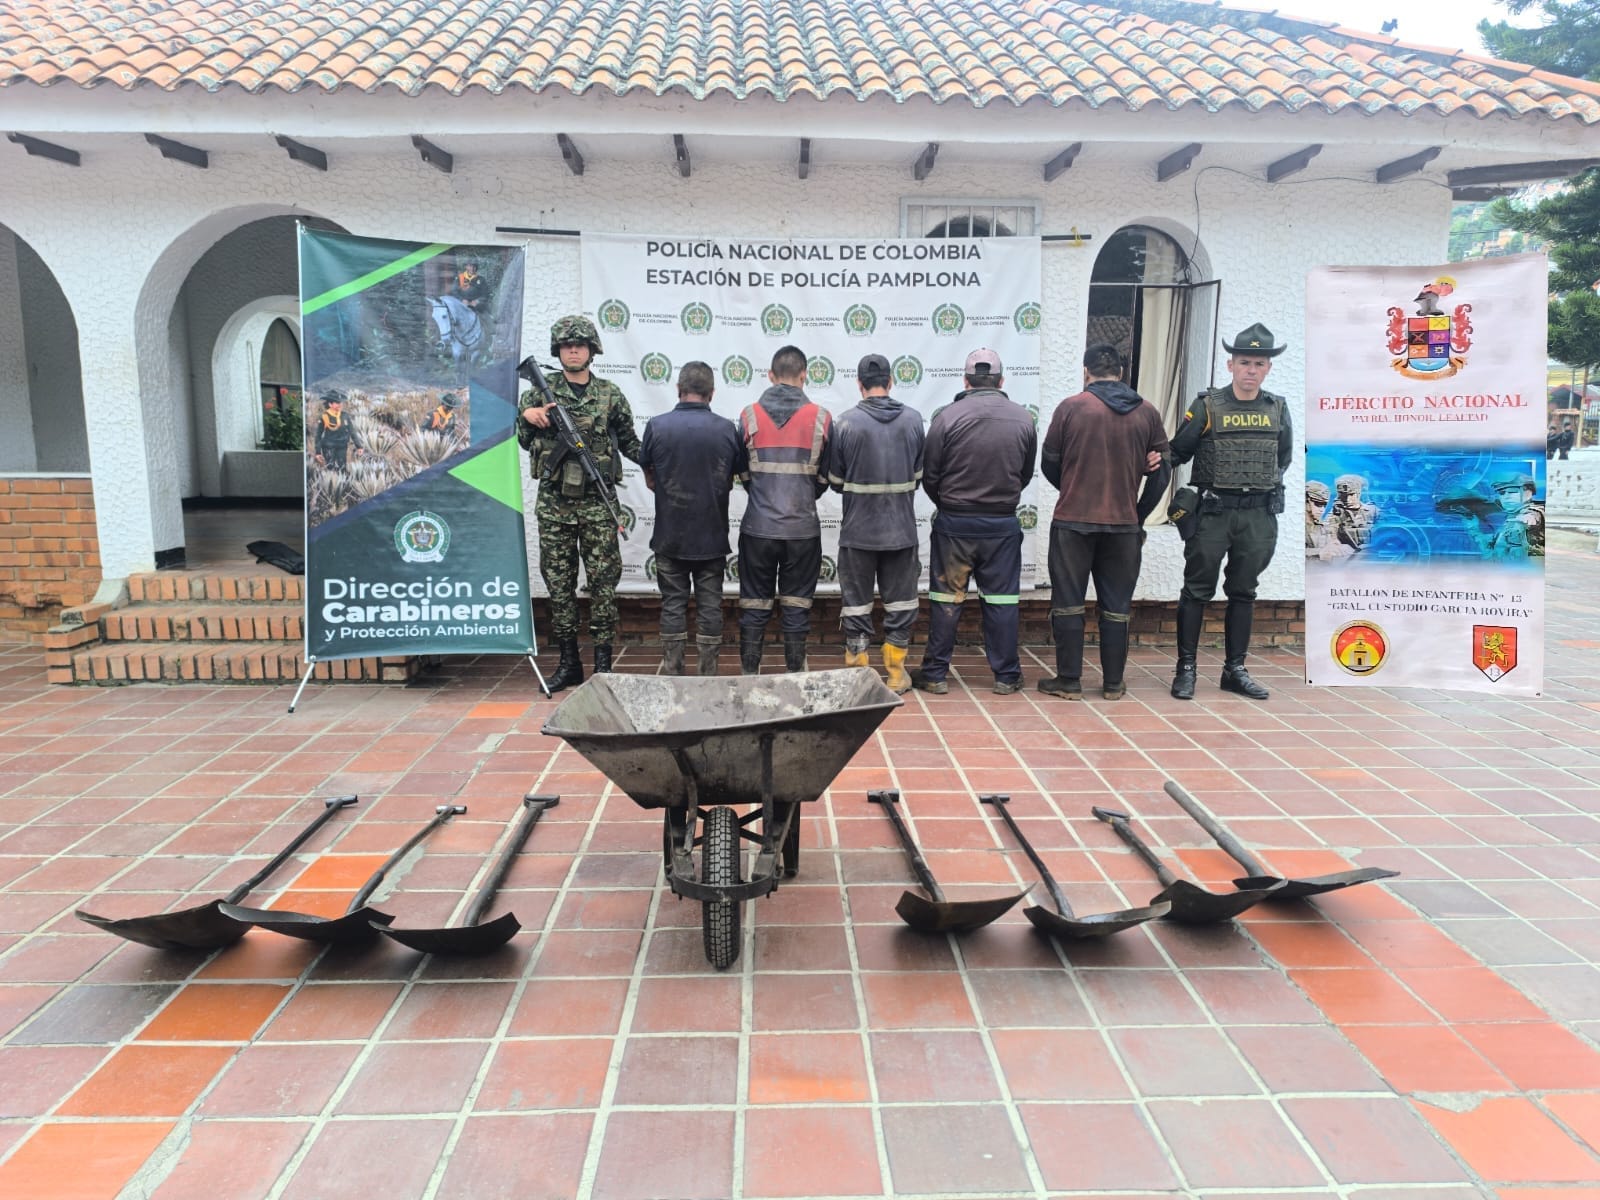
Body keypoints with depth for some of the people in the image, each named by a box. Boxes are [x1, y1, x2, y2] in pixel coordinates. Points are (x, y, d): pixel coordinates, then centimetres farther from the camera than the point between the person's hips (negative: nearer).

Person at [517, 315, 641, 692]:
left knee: (603, 581, -1)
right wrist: (527, 416, -10)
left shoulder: (610, 395, 6)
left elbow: (629, 441, 13)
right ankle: (569, 662, 16)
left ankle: (603, 663, 7)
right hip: (553, 501, 1)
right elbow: (524, 441, 10)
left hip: (597, 502, -1)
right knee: (559, 583, 6)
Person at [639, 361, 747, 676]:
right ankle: (708, 674, 12)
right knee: (710, 605, 8)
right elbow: (733, 480, 5)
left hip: (670, 535, 0)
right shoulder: (727, 429, -5)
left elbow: (650, 480, 3)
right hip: (713, 535, 0)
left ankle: (672, 673, 12)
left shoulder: (657, 426, -7)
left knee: (673, 603, 8)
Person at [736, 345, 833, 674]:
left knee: (754, 606, 10)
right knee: (796, 606, 8)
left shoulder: (749, 416, -1)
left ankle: (749, 674, 15)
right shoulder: (821, 418, -1)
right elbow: (824, 477, 7)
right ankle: (795, 675, 13)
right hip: (803, 528, 0)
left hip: (758, 527, 0)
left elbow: (743, 473, 8)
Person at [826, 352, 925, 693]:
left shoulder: (845, 423, -10)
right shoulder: (914, 419, -3)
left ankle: (857, 672, 15)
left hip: (858, 530, -2)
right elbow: (920, 474, 7)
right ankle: (896, 673, 18)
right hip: (902, 528, 2)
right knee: (900, 602, 12)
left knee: (857, 603, 9)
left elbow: (835, 481, -1)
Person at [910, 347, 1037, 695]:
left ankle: (935, 674, 13)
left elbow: (929, 475, -5)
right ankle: (1006, 676, 16)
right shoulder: (1023, 419, -1)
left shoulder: (947, 416, -10)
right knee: (1002, 601, 9)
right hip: (1003, 524, 2)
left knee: (946, 600, 7)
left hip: (953, 523, -1)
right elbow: (1026, 475, 8)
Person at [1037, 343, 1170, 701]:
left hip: (1073, 521, -2)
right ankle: (1113, 683, 16)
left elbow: (1049, 464, 1)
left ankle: (1069, 681, 9)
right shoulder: (1147, 413, 4)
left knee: (1068, 602, 6)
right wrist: (1139, 515, 15)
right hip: (1124, 524, 3)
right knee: (1116, 606, 11)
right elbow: (1161, 470, 7)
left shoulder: (1070, 407, -4)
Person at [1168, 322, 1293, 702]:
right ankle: (1186, 668, 7)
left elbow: (1284, 457, 19)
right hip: (1213, 512, -4)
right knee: (1197, 590, 0)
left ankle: (1235, 669, 18)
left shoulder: (1277, 408, 8)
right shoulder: (1207, 406, -4)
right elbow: (1178, 452, -2)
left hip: (1259, 515, 4)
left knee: (1243, 592, 10)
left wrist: (1265, 483, 11)